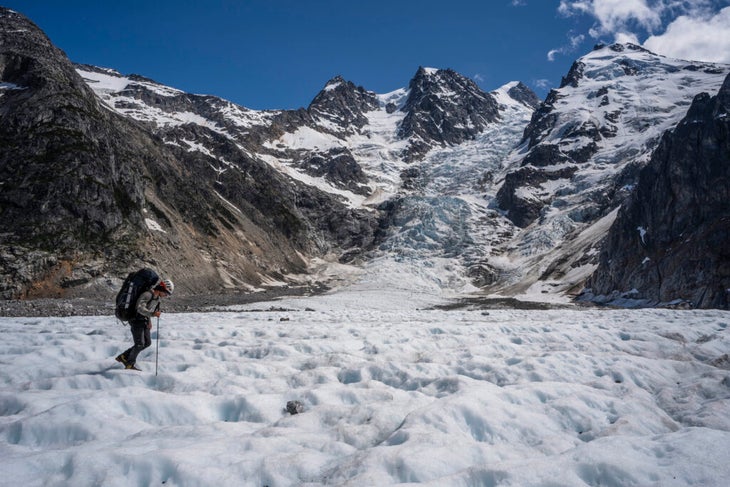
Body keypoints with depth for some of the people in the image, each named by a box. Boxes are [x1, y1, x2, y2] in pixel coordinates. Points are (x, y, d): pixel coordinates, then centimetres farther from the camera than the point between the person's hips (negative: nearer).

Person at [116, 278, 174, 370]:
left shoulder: (157, 297, 6)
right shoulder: (147, 294, -23)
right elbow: (140, 308, -34)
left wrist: (149, 321, 11)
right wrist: (152, 314, -45)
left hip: (144, 321, 9)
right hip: (136, 320, -9)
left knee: (147, 343, 8)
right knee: (140, 344, -6)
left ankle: (123, 357, 19)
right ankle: (130, 364, 14)